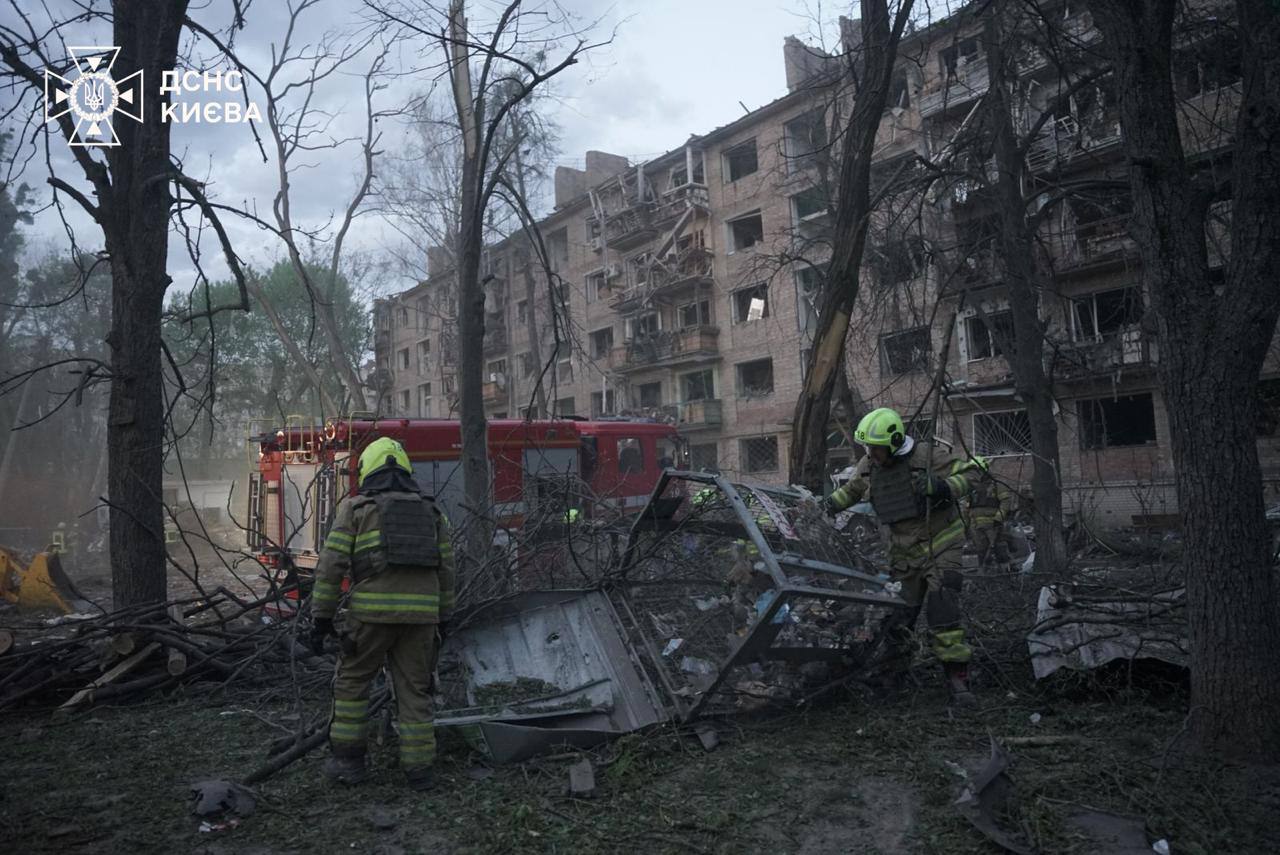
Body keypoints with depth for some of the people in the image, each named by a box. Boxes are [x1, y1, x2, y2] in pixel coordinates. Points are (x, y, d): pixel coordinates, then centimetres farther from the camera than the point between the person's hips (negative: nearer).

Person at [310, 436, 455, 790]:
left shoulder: (355, 508, 5)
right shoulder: (431, 512, 15)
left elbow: (331, 565, -2)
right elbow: (445, 570, 14)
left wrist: (322, 615, 2)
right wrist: (443, 618, 21)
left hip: (374, 611, -3)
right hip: (419, 613, 3)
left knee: (352, 681, 16)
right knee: (414, 689, 11)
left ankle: (348, 760, 20)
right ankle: (418, 768, 11)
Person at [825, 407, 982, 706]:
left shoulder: (927, 456, -16)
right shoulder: (869, 466, -1)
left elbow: (968, 472, -10)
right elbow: (852, 488, 19)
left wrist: (943, 487, -28)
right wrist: (830, 504, 3)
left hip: (940, 544, -4)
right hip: (903, 550, 5)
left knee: (942, 606, -16)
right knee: (899, 610, 7)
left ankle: (957, 675, -8)